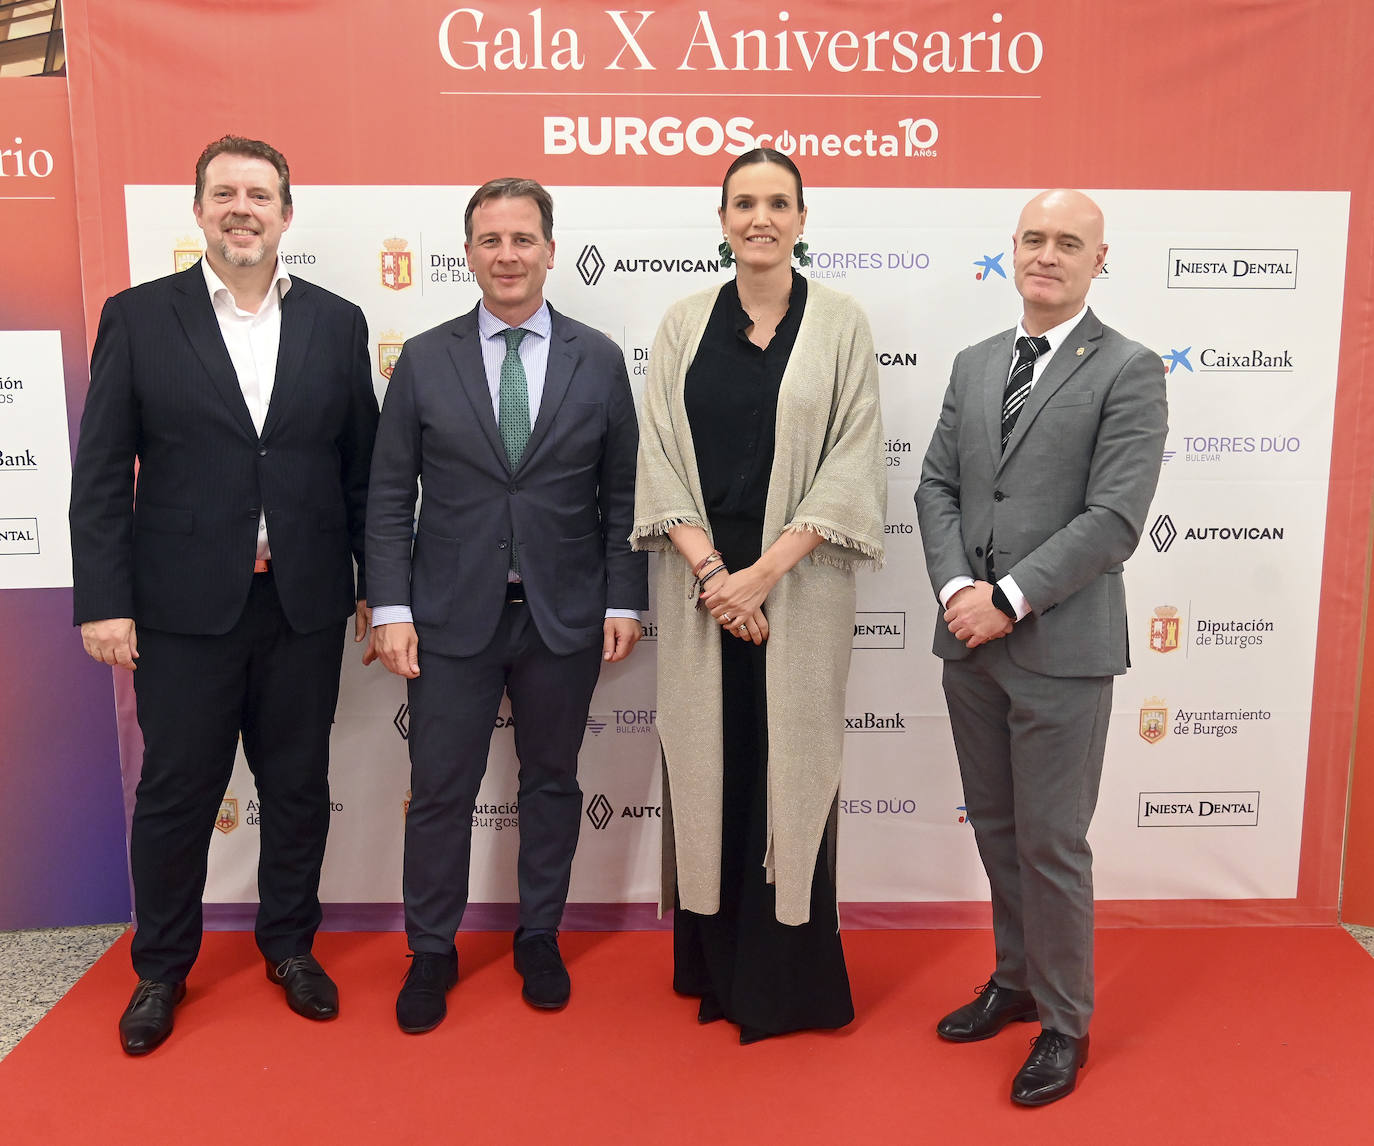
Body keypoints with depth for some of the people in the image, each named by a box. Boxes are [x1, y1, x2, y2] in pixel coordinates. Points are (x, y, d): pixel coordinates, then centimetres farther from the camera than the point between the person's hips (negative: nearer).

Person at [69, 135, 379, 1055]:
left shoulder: (337, 322, 5)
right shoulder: (137, 317, 1)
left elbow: (361, 467, 6)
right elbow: (101, 474, -1)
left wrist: (375, 585, 5)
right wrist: (103, 599, -7)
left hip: (305, 603, 2)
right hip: (184, 604, -1)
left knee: (299, 786, 13)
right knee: (175, 792, 10)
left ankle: (290, 944, 33)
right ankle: (162, 968, 31)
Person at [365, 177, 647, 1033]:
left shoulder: (598, 360, 2)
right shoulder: (425, 360, 1)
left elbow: (622, 494, 3)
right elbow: (390, 496, 1)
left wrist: (624, 602, -2)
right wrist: (391, 609, -5)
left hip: (565, 615, 1)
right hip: (453, 616, 0)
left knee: (552, 783, 13)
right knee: (440, 793, 7)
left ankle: (540, 939, 33)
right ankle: (432, 953, 27)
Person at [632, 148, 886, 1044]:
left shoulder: (840, 323, 1)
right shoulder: (684, 326, 8)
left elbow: (854, 461, -5)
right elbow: (660, 457, 2)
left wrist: (764, 572, -13)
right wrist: (710, 572, -10)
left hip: (799, 583, -2)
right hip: (701, 581, 2)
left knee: (790, 769, 4)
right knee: (709, 766, 9)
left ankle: (787, 978, 21)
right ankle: (715, 963, 26)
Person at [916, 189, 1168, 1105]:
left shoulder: (1129, 371, -6)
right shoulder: (974, 365, 12)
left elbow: (1115, 519, -14)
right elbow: (938, 487, 8)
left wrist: (1009, 600, -17)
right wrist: (957, 589, -8)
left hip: (1062, 649, -5)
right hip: (971, 642, 6)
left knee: (1051, 845, 4)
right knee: (996, 830, 18)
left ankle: (1065, 1023, 24)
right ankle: (1016, 982, 38)